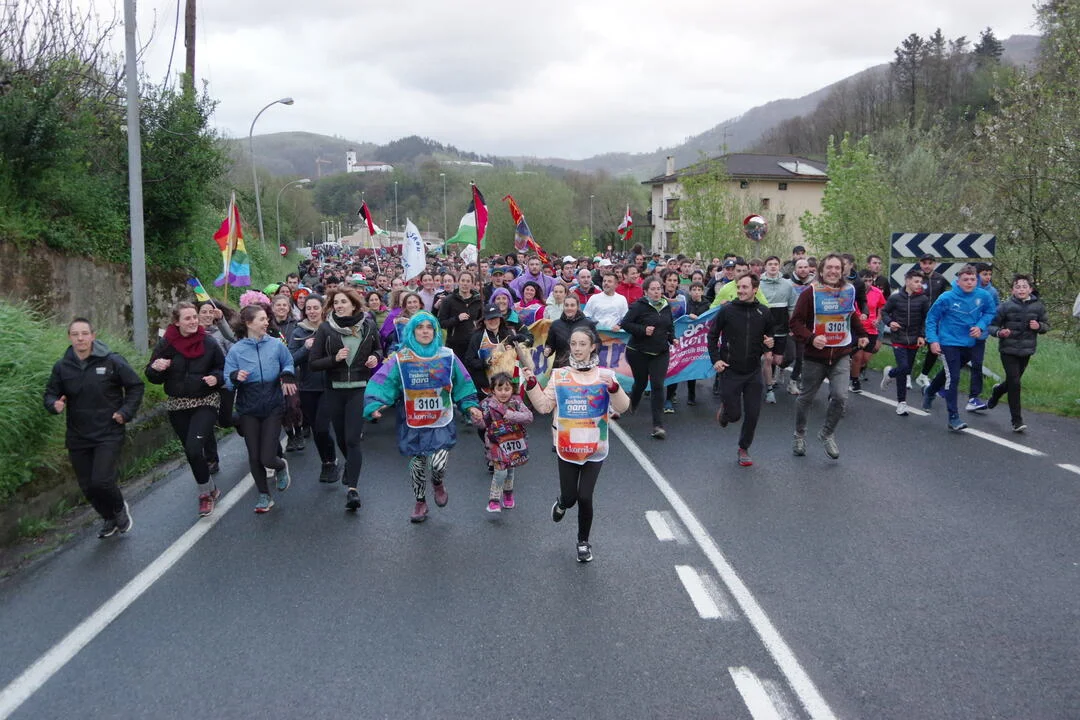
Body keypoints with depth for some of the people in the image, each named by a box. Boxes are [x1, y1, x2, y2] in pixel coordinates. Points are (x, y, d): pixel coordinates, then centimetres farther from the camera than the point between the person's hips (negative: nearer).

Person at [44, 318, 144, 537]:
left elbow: (135, 386, 1)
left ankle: (120, 509, 17)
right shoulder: (62, 367, 1)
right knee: (87, 487, 10)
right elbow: (50, 394, 10)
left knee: (102, 481, -16)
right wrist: (54, 404, -13)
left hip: (109, 435, -4)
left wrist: (125, 412, -9)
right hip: (78, 438, 4)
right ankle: (109, 518, 37)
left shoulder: (112, 361, -8)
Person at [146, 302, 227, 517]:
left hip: (205, 403, -3)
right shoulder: (166, 344, -2)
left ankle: (206, 492, 2)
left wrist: (216, 378, -16)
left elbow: (223, 368, 6)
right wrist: (156, 368, -17)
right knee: (191, 451, 12)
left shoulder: (209, 343, -5)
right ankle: (209, 489, 34)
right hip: (178, 406, 3)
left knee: (194, 448, -19)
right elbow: (153, 377, 5)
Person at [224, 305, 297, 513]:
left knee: (267, 458, -8)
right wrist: (236, 377, -25)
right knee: (254, 457, 6)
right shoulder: (236, 350, -4)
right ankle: (264, 496, 26)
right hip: (248, 409, 1)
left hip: (272, 405, 0)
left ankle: (281, 466, 29)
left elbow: (288, 364, 16)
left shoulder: (276, 345, -1)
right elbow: (228, 382, -3)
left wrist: (287, 375, -5)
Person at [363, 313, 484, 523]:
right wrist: (375, 405, -28)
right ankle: (420, 503, 33)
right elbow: (382, 382, -13)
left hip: (441, 422, 0)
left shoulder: (447, 357, 0)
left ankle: (438, 485, 24)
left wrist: (471, 406, -1)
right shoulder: (401, 359, -6)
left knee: (437, 464, -13)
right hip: (413, 423, 0)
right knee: (417, 464, 10)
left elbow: (462, 384, 7)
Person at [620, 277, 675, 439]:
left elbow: (671, 325, 22)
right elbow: (625, 324, -13)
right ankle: (629, 407, 45)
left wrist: (672, 338, 3)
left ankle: (658, 425, -7)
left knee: (658, 386, -8)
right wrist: (643, 330, -24)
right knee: (641, 383, 11)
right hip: (638, 352, -3)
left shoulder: (666, 306, 7)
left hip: (660, 352, 3)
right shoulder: (639, 306, -11)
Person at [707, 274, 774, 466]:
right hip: (730, 371, -2)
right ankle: (724, 409, 37)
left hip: (754, 372, 2)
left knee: (753, 414, 2)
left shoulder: (764, 312, 0)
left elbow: (770, 335, 15)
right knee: (734, 415, 0)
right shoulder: (727, 310, -7)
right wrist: (715, 359, -8)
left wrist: (770, 344, -8)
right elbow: (712, 336, 1)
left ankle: (743, 449, 22)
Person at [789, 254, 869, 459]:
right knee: (806, 398, 9)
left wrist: (861, 334, 20)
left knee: (840, 396, -12)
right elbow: (795, 322, -12)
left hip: (841, 355, 3)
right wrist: (811, 338, -26)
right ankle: (800, 435, 30)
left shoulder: (849, 291, 5)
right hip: (815, 356, -2)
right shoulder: (810, 293, -9)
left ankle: (827, 434, 11)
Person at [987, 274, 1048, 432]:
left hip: (1026, 351, 4)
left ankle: (997, 391, 51)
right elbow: (992, 325, -3)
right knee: (1014, 383, -9)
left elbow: (1046, 326, 11)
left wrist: (1039, 326, -12)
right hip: (1008, 350, -4)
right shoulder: (1005, 306, -8)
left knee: (1013, 381, 16)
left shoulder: (1038, 306, 1)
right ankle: (1017, 421, -3)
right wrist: (999, 332, -24)